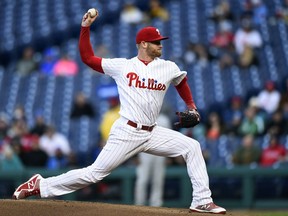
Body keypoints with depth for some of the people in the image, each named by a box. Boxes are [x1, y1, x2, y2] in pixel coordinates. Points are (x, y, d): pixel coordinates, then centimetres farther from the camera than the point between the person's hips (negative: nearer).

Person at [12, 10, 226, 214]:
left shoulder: (169, 68, 7)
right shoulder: (122, 66, -1)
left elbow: (182, 81, 29)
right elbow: (87, 57, 3)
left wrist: (191, 106, 23)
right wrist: (85, 28, -4)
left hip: (152, 133, 5)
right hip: (126, 132, -4)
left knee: (192, 147, -7)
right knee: (95, 173, -8)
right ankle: (40, 185, 2)